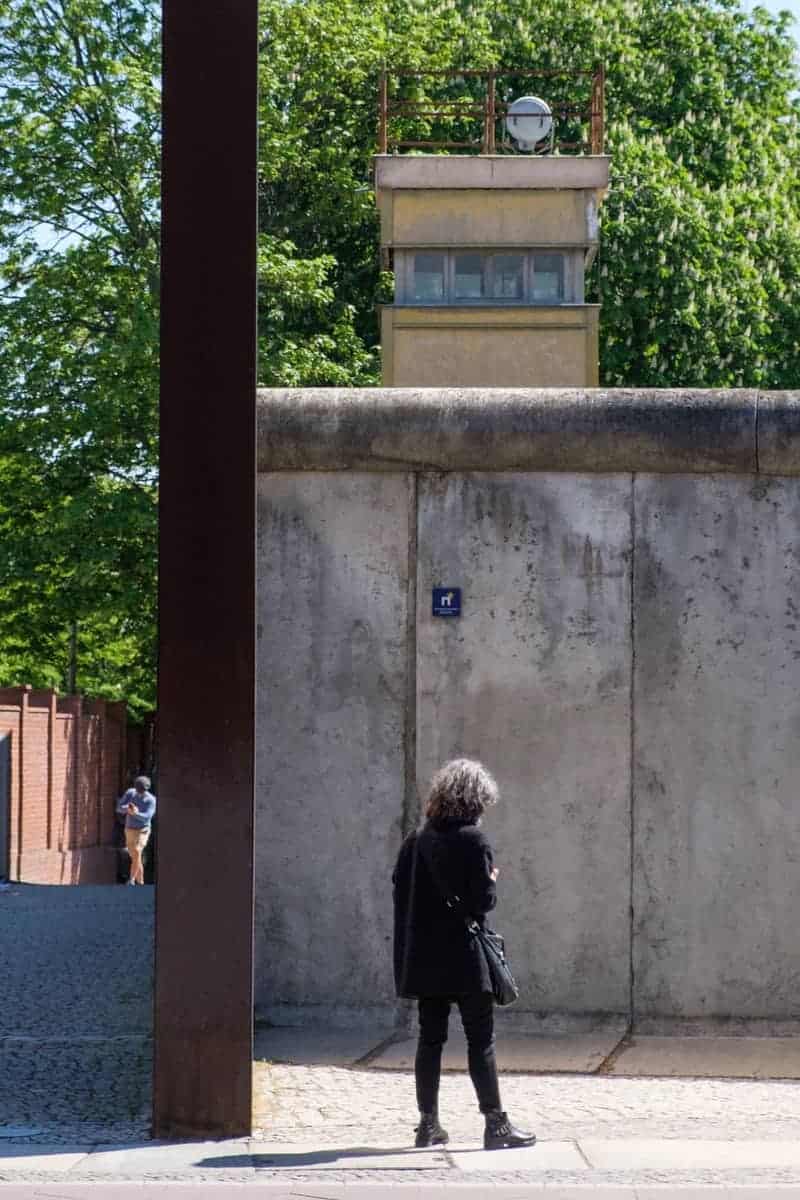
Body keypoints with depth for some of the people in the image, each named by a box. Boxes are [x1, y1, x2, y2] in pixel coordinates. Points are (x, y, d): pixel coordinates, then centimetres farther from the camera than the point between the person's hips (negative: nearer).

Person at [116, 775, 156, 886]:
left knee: (137, 853, -25)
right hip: (129, 830, 4)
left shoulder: (151, 800, -15)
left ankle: (131, 880, -25)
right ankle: (140, 882, 21)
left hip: (142, 831, -4)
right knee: (135, 858, 9)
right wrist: (127, 808, -31)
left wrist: (135, 813, -46)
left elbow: (147, 817, -27)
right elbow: (119, 808, -7)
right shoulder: (130, 793, -4)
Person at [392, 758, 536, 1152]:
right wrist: (491, 881, 5)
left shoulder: (415, 840, 5)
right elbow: (485, 900, -14)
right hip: (464, 958, -6)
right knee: (481, 1040, -1)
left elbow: (400, 889, 9)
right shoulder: (473, 841, -13)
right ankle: (495, 1124, -1)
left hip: (423, 957, 6)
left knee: (430, 1038, 11)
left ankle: (428, 1123, 13)